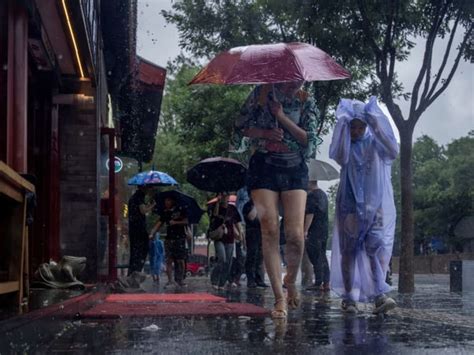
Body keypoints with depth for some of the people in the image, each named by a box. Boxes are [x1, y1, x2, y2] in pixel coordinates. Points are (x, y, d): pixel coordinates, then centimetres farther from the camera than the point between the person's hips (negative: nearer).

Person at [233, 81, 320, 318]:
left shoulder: (306, 102, 5)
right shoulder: (262, 93, 4)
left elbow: (309, 140, -3)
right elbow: (240, 126, 7)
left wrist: (282, 117, -10)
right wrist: (262, 133, -11)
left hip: (294, 169, 1)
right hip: (264, 166, -1)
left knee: (295, 234, -13)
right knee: (270, 231, -12)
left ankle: (291, 281, 17)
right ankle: (280, 299, -8)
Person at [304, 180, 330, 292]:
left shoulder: (311, 195, -12)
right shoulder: (323, 194, 16)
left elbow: (310, 214, -18)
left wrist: (305, 231, -17)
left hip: (314, 232, -9)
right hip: (324, 231, 9)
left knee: (316, 257, -6)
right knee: (322, 257, 10)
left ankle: (318, 283, -6)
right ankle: (326, 283, 9)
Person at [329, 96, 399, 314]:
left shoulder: (374, 144, 7)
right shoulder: (346, 146, 4)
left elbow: (393, 151, -11)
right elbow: (339, 156, -17)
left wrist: (376, 124, -14)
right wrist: (344, 125, -16)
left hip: (375, 204, 0)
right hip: (350, 204, 0)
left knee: (376, 247, -13)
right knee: (349, 250, 2)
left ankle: (379, 296, -20)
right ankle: (349, 297, 8)